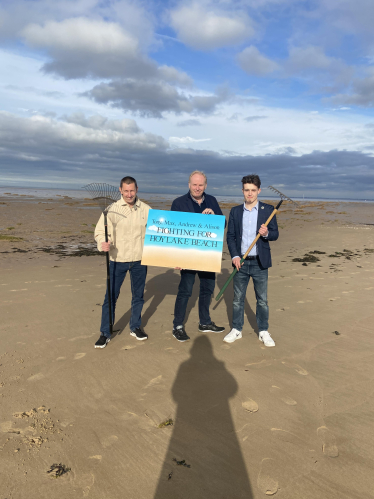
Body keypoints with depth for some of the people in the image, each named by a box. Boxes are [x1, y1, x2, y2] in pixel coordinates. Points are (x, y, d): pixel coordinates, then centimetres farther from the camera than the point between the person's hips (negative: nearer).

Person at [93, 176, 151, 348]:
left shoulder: (146, 210, 1)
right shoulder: (112, 209, -6)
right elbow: (100, 231, -7)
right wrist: (103, 243, -27)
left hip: (139, 260, 2)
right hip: (118, 259, -2)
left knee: (138, 295, 14)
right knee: (110, 296, 2)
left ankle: (135, 327, 34)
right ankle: (105, 333, 16)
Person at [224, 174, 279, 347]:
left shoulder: (268, 210, 0)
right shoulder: (235, 211, 4)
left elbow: (275, 234, 0)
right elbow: (230, 236, 4)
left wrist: (266, 233, -22)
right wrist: (234, 256, -9)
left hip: (259, 263, -1)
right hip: (240, 262, 2)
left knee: (262, 300, 8)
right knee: (238, 299, 11)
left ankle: (263, 332, 22)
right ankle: (236, 330, 25)